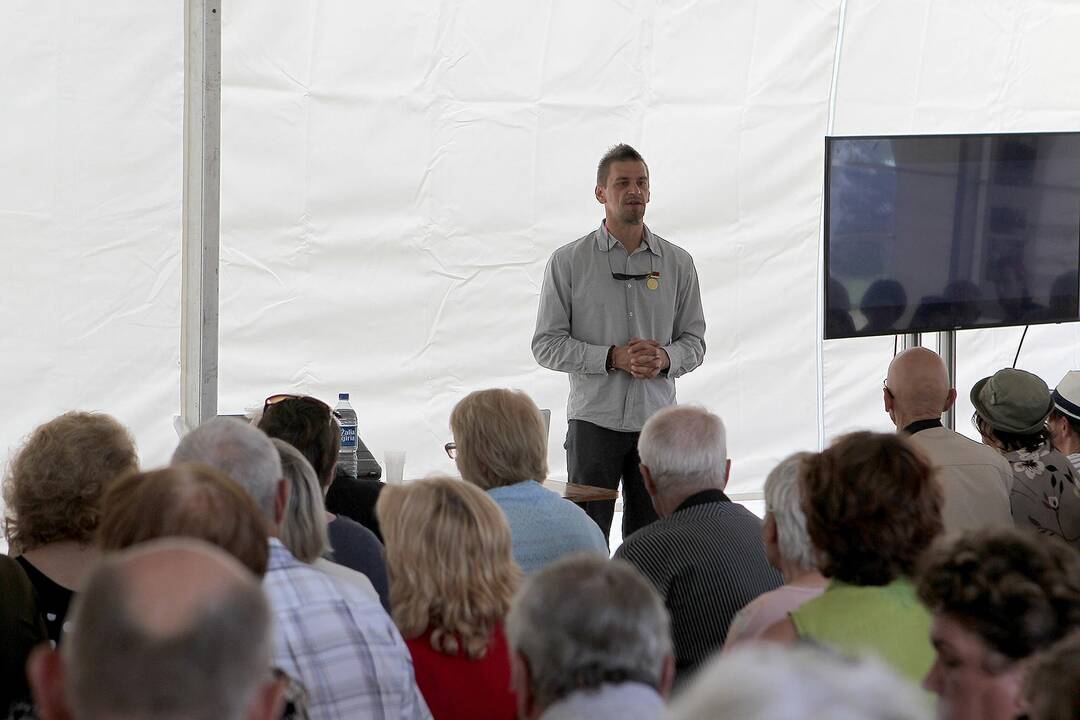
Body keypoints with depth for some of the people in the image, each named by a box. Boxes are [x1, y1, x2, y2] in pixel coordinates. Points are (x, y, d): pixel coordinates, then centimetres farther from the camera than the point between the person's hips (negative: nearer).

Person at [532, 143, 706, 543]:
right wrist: (613, 357, -15)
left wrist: (665, 358, -11)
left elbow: (694, 340, 12)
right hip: (594, 419, -2)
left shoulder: (677, 262, 8)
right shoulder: (569, 261, 0)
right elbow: (547, 345, -3)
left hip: (656, 420, 3)